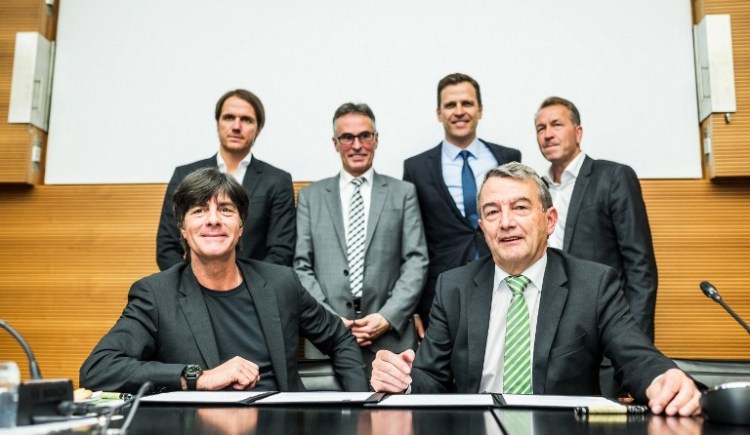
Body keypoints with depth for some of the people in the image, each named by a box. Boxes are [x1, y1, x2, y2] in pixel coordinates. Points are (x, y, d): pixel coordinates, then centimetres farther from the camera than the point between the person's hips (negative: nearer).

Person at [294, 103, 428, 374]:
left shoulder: (403, 193, 8)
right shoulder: (310, 196, 9)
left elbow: (416, 261, 2)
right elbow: (301, 266, 4)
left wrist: (387, 317, -10)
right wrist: (330, 320, -7)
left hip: (391, 337, 0)